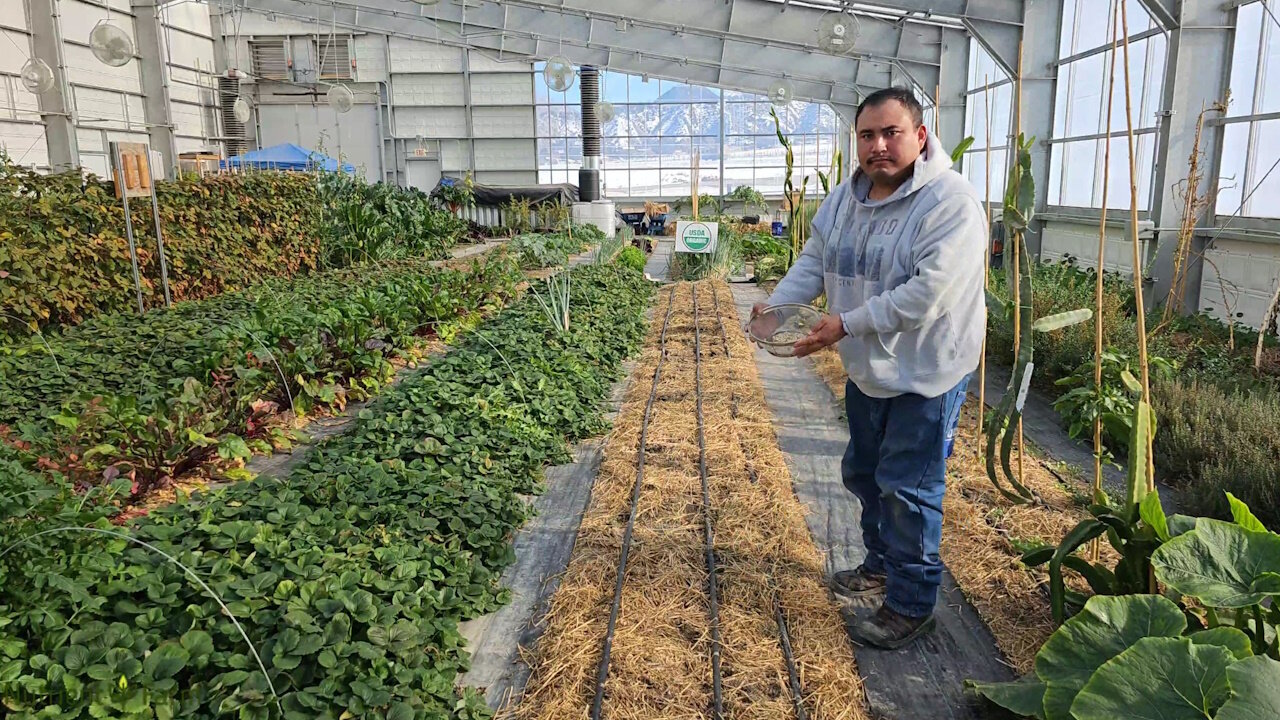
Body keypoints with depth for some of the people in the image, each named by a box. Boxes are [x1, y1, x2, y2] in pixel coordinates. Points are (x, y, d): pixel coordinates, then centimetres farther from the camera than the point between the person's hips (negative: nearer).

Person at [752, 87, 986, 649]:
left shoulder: (950, 202, -22)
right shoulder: (845, 197, 4)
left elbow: (929, 294, -30)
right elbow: (813, 261, 7)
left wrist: (847, 324, -29)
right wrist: (775, 304, -10)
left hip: (926, 375, -8)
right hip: (866, 370, 8)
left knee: (907, 489, 0)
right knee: (862, 473, 21)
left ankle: (911, 606, 18)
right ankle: (882, 564, 44)